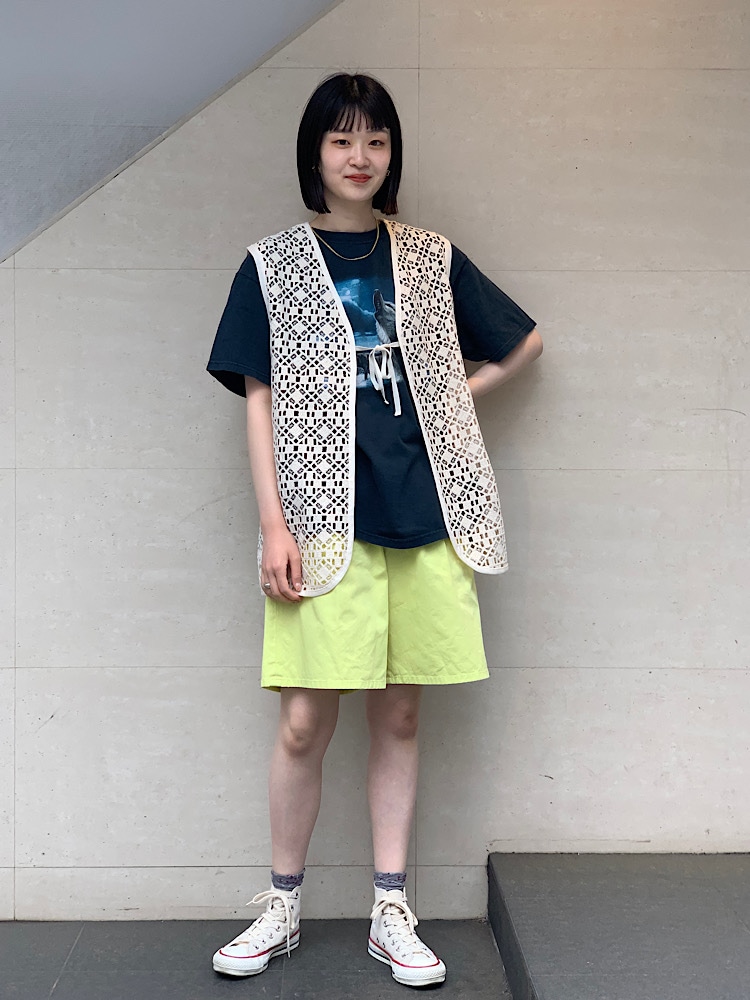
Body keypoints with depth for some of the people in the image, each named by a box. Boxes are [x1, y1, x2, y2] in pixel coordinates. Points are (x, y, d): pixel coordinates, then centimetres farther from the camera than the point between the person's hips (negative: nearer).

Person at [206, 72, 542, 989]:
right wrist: (273, 525, -6)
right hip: (325, 523, -2)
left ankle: (390, 915, 18)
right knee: (305, 723, -2)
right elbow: (260, 401, 2)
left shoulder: (432, 261, 11)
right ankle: (281, 910, 17)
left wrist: (452, 393, 8)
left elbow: (524, 341, 21)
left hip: (423, 520, 2)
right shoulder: (272, 267, 6)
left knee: (398, 716, 7)